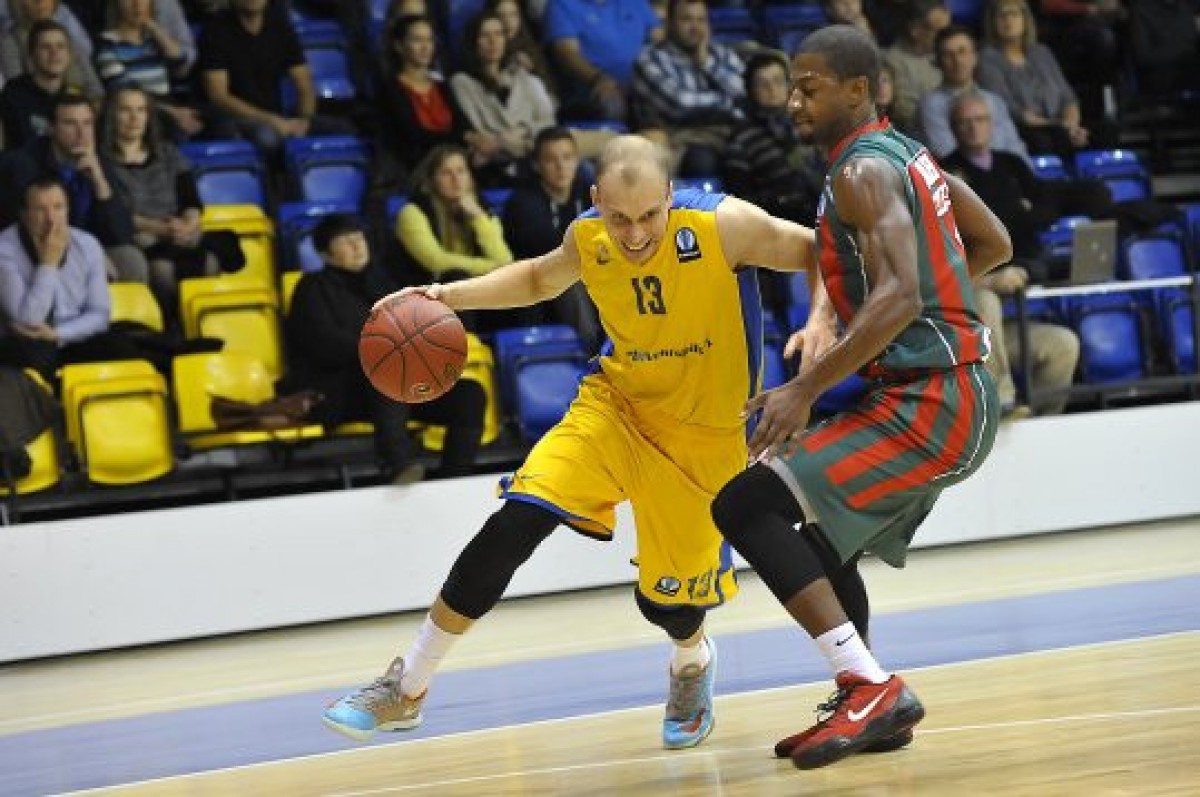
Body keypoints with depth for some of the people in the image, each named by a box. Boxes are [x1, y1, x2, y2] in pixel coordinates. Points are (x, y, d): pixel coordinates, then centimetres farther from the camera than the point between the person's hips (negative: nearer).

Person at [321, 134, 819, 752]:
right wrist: (452, 296, 1)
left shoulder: (725, 226, -25)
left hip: (701, 435, -2)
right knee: (515, 522, -18)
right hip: (616, 402, 2)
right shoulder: (588, 238, -10)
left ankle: (692, 662, 44)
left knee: (667, 599, 2)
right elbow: (540, 278, 14)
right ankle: (406, 690, -6)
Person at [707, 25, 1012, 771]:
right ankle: (874, 706, 28)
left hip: (928, 401, -10)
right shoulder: (906, 152, 16)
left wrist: (806, 389, -27)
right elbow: (995, 244, 25)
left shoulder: (862, 171, -13)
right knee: (815, 527, 26)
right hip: (954, 391, 10)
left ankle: (870, 684, -20)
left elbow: (898, 299, -26)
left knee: (746, 506, -15)